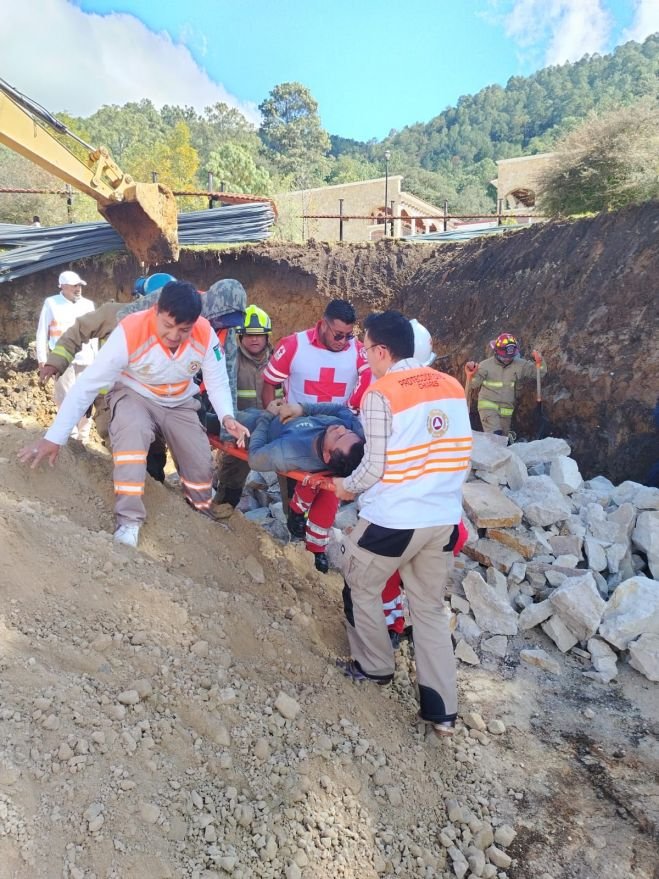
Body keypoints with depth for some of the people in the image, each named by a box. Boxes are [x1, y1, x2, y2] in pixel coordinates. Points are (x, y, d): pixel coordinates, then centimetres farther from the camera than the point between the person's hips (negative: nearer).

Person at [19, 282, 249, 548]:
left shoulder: (205, 334, -23)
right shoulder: (130, 331, -33)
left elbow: (218, 381, -12)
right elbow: (88, 384, -30)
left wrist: (226, 416, -34)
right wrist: (54, 437, -32)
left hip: (180, 403, 4)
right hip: (133, 395, -3)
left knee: (200, 463, 0)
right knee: (132, 432, -35)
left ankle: (202, 517, 31)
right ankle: (129, 521, -30)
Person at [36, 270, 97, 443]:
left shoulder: (88, 304, 13)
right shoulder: (51, 303, 4)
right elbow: (42, 332, 3)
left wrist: (96, 356, 12)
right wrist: (42, 358, -2)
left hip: (85, 358, 3)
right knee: (65, 398, -8)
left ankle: (83, 437, 13)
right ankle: (70, 435, -1)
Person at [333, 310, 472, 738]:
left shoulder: (380, 394, -13)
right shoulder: (453, 387, 5)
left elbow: (375, 466, -12)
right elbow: (461, 455, 10)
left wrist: (348, 487, 7)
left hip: (393, 520, -6)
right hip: (445, 518, 6)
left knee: (361, 589, 20)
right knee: (431, 609, 17)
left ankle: (375, 666, 36)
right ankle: (442, 710, 21)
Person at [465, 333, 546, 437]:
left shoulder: (519, 365, -1)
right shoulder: (486, 365, -6)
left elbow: (540, 372, 2)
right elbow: (474, 385, -4)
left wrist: (539, 362, -18)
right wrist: (471, 374, -23)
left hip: (506, 411, 4)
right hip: (488, 407, -4)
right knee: (495, 435, -26)